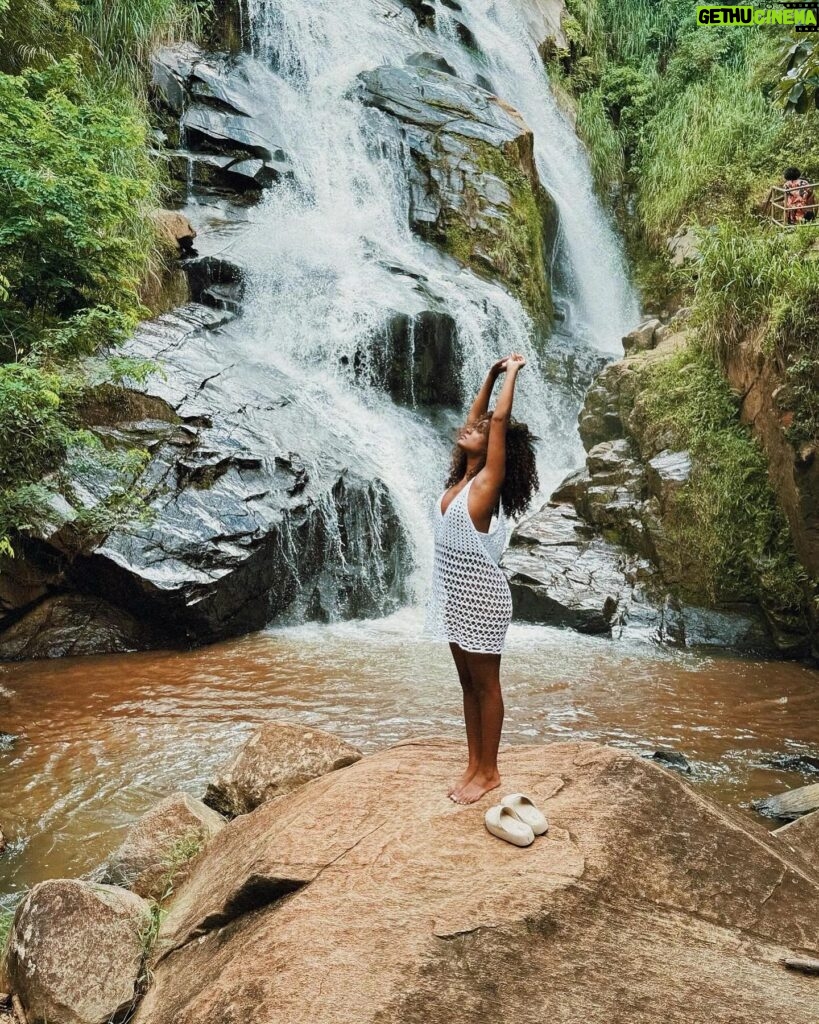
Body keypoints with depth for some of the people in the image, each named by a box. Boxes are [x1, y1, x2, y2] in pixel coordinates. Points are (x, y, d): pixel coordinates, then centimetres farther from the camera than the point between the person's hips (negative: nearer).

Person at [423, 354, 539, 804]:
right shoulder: (460, 478, 7)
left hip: (480, 596, -8)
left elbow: (499, 418, -16)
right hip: (456, 594, 8)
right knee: (468, 683, 15)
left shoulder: (488, 481, -13)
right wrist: (492, 373, 16)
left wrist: (512, 373, -4)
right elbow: (474, 417, 15)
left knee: (485, 685, 4)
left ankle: (489, 771, 17)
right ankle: (474, 764, 26)